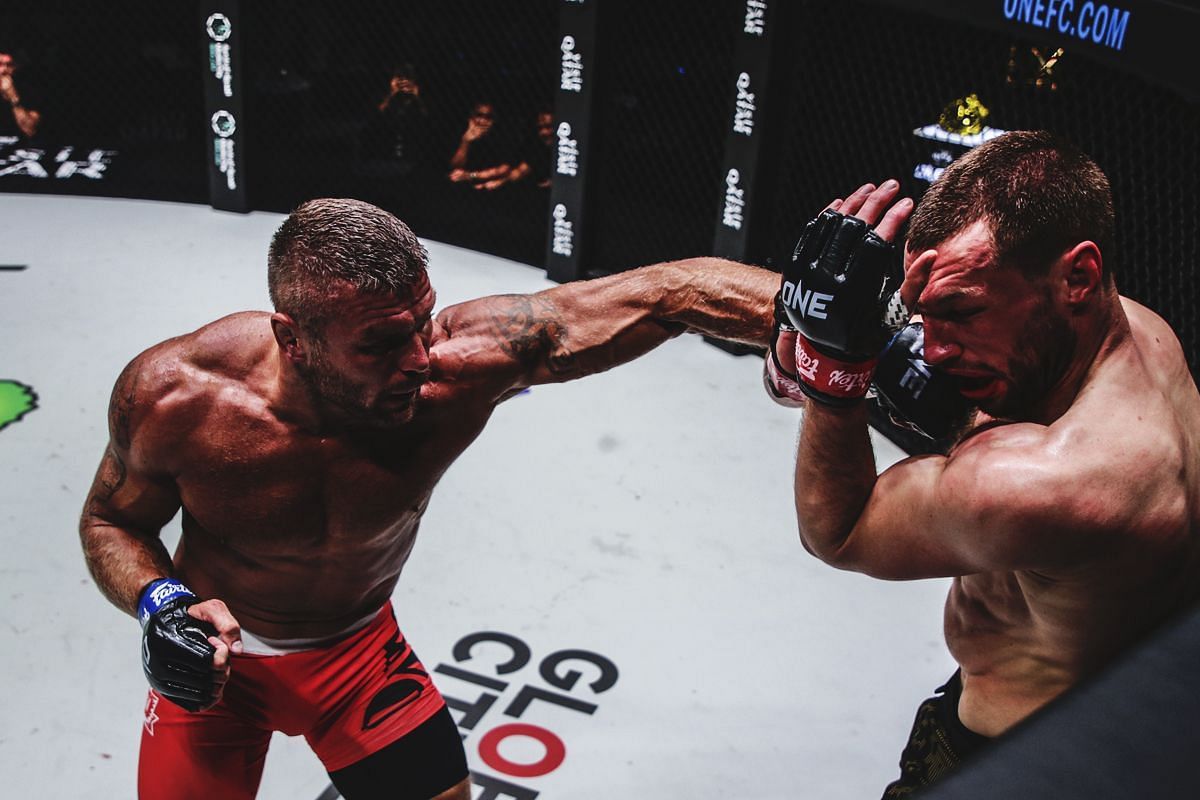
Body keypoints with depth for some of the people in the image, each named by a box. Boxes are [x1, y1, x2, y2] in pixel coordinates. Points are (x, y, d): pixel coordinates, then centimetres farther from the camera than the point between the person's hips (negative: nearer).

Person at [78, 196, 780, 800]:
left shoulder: (460, 360, -34)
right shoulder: (176, 396, -31)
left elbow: (674, 295, -37)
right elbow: (110, 521, -9)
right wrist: (160, 600, -28)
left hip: (361, 652, 1)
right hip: (216, 655, 0)